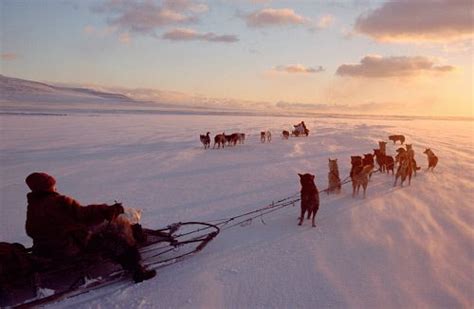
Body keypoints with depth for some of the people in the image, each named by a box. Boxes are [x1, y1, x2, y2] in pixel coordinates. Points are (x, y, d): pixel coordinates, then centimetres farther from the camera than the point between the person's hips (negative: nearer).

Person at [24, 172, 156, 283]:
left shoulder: (32, 207, 7)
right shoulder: (60, 202, -18)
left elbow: (31, 231, 18)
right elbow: (83, 214, -25)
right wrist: (108, 210, -24)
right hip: (72, 248, -9)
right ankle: (136, 269, -6)